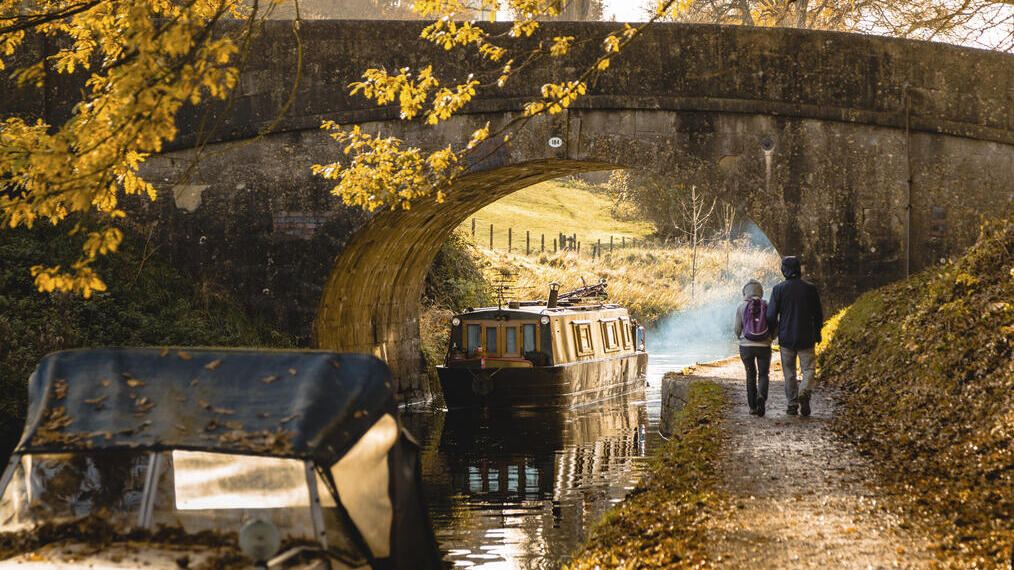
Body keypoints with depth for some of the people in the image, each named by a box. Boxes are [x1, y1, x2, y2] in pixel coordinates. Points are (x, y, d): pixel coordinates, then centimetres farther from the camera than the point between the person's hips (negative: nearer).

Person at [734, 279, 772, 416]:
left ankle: (753, 406, 15)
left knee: (750, 375, 17)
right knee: (763, 375, 11)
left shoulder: (741, 307, -5)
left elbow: (737, 329, 0)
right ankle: (761, 396, -19)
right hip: (764, 347, 0)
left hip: (746, 347, 0)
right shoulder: (767, 306, -3)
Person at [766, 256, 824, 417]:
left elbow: (771, 315, -6)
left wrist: (771, 333, 11)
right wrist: (817, 333, 19)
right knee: (808, 368, 7)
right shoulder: (810, 288, -2)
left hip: (786, 338, 0)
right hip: (806, 338, 0)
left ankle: (792, 404, 9)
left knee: (789, 373, 9)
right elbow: (818, 314, 6)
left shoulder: (778, 289, -7)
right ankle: (805, 393, -20)